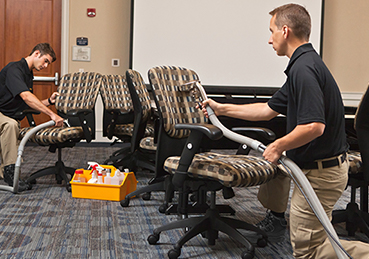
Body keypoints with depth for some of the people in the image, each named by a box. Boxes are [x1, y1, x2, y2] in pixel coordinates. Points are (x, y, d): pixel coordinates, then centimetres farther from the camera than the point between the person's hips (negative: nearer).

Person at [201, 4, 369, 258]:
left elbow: (313, 126, -33)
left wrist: (279, 146, -18)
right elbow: (269, 109, 18)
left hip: (320, 173, -10)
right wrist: (222, 108, 23)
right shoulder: (305, 63, 10)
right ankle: (276, 218, 45)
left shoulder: (303, 68, -23)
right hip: (315, 162, 10)